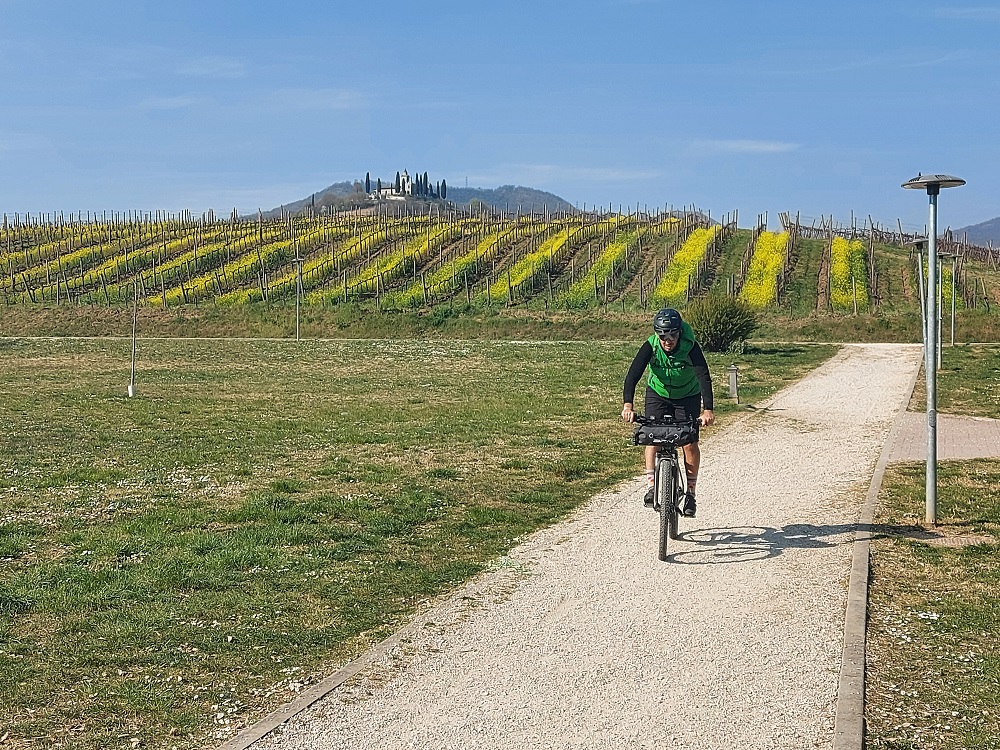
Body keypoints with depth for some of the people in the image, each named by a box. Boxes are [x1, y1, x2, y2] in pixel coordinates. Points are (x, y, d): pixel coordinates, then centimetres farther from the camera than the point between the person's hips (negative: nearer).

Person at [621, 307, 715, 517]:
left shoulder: (690, 346, -28)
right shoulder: (650, 346, -25)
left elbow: (704, 376, -36)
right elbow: (633, 374, -34)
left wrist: (708, 409, -50)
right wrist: (627, 405, -49)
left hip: (688, 397, -1)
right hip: (658, 395, 1)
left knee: (690, 442, -10)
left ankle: (691, 493, 2)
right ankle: (651, 486, -10)